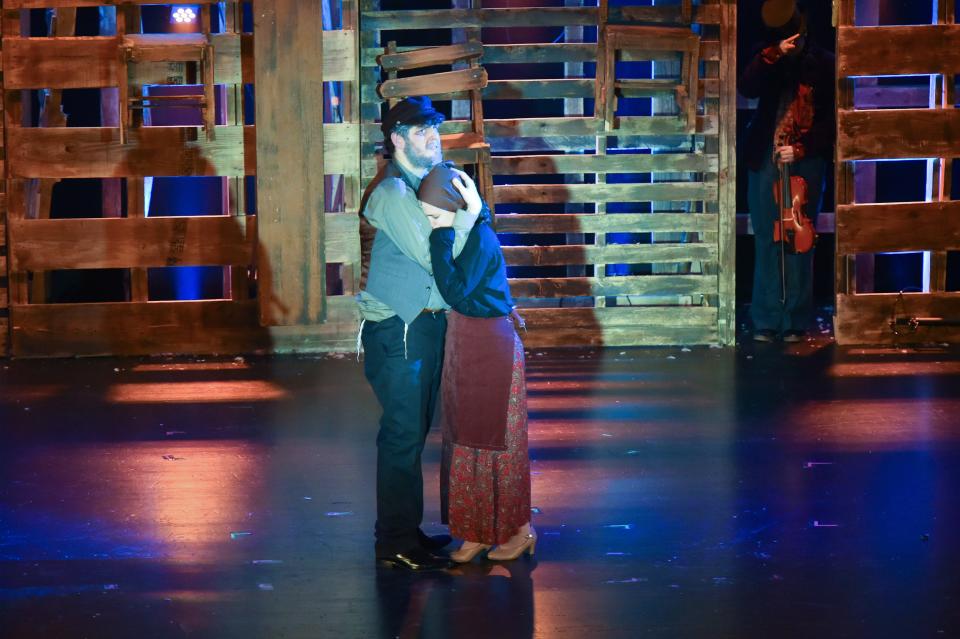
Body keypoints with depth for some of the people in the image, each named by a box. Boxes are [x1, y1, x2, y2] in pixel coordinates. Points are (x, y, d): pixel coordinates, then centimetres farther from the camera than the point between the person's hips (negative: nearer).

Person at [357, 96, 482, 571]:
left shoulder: (418, 185, 14)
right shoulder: (392, 192, -17)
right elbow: (436, 259, -20)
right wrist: (469, 212, -15)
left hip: (422, 324, 10)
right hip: (399, 331, -10)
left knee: (412, 433, 16)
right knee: (403, 435, -4)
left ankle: (405, 530, 25)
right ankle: (396, 545, 3)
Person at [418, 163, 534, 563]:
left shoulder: (479, 238, -20)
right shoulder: (461, 234, 5)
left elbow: (455, 290, -29)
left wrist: (441, 236, -26)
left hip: (490, 347, -9)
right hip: (466, 345, 9)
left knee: (492, 438, 1)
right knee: (468, 436, 12)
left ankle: (518, 530, 14)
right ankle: (478, 532, 20)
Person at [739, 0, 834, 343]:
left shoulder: (823, 64, 2)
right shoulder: (767, 58, 8)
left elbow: (831, 118, 1)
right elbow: (747, 88, -10)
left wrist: (801, 148, -10)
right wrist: (773, 54, -20)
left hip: (805, 162, -2)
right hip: (765, 161, 2)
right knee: (766, 243, 2)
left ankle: (795, 322, 3)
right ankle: (766, 322, 5)